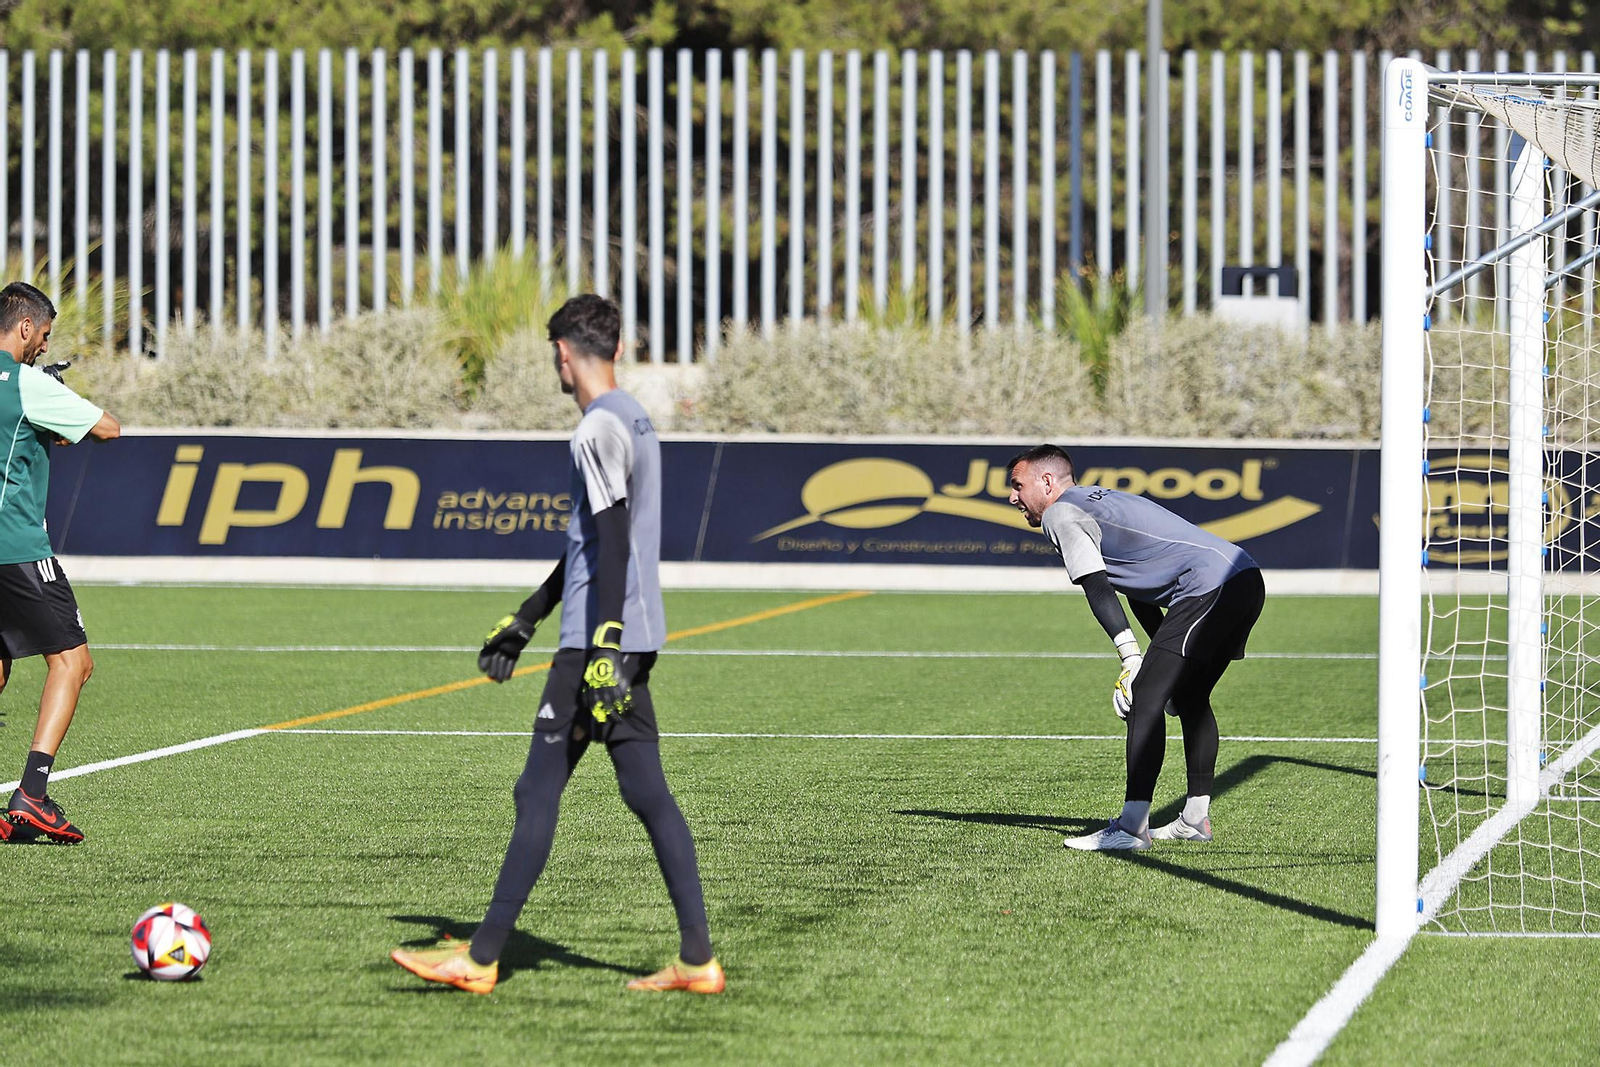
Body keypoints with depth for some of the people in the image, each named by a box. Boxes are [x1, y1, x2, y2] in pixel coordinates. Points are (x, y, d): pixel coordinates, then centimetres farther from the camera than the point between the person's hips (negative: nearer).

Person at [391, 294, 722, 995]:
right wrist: (525, 621, 31)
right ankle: (696, 958, 3)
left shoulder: (600, 430, -12)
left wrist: (606, 650, -25)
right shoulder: (633, 421, 18)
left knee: (537, 793, -5)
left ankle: (481, 959, -3)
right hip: (634, 638, 10)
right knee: (648, 797, 7)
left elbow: (612, 544, -21)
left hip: (600, 642, -10)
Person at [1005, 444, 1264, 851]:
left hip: (1210, 587, -10)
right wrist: (1164, 659, 30)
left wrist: (1132, 659, -15)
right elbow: (1141, 594, 32)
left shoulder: (1061, 515, 1)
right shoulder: (1098, 501, 31)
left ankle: (1131, 827, -18)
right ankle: (1196, 818, 28)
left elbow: (1098, 591, -10)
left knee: (1146, 697, -11)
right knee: (1190, 697, 23)